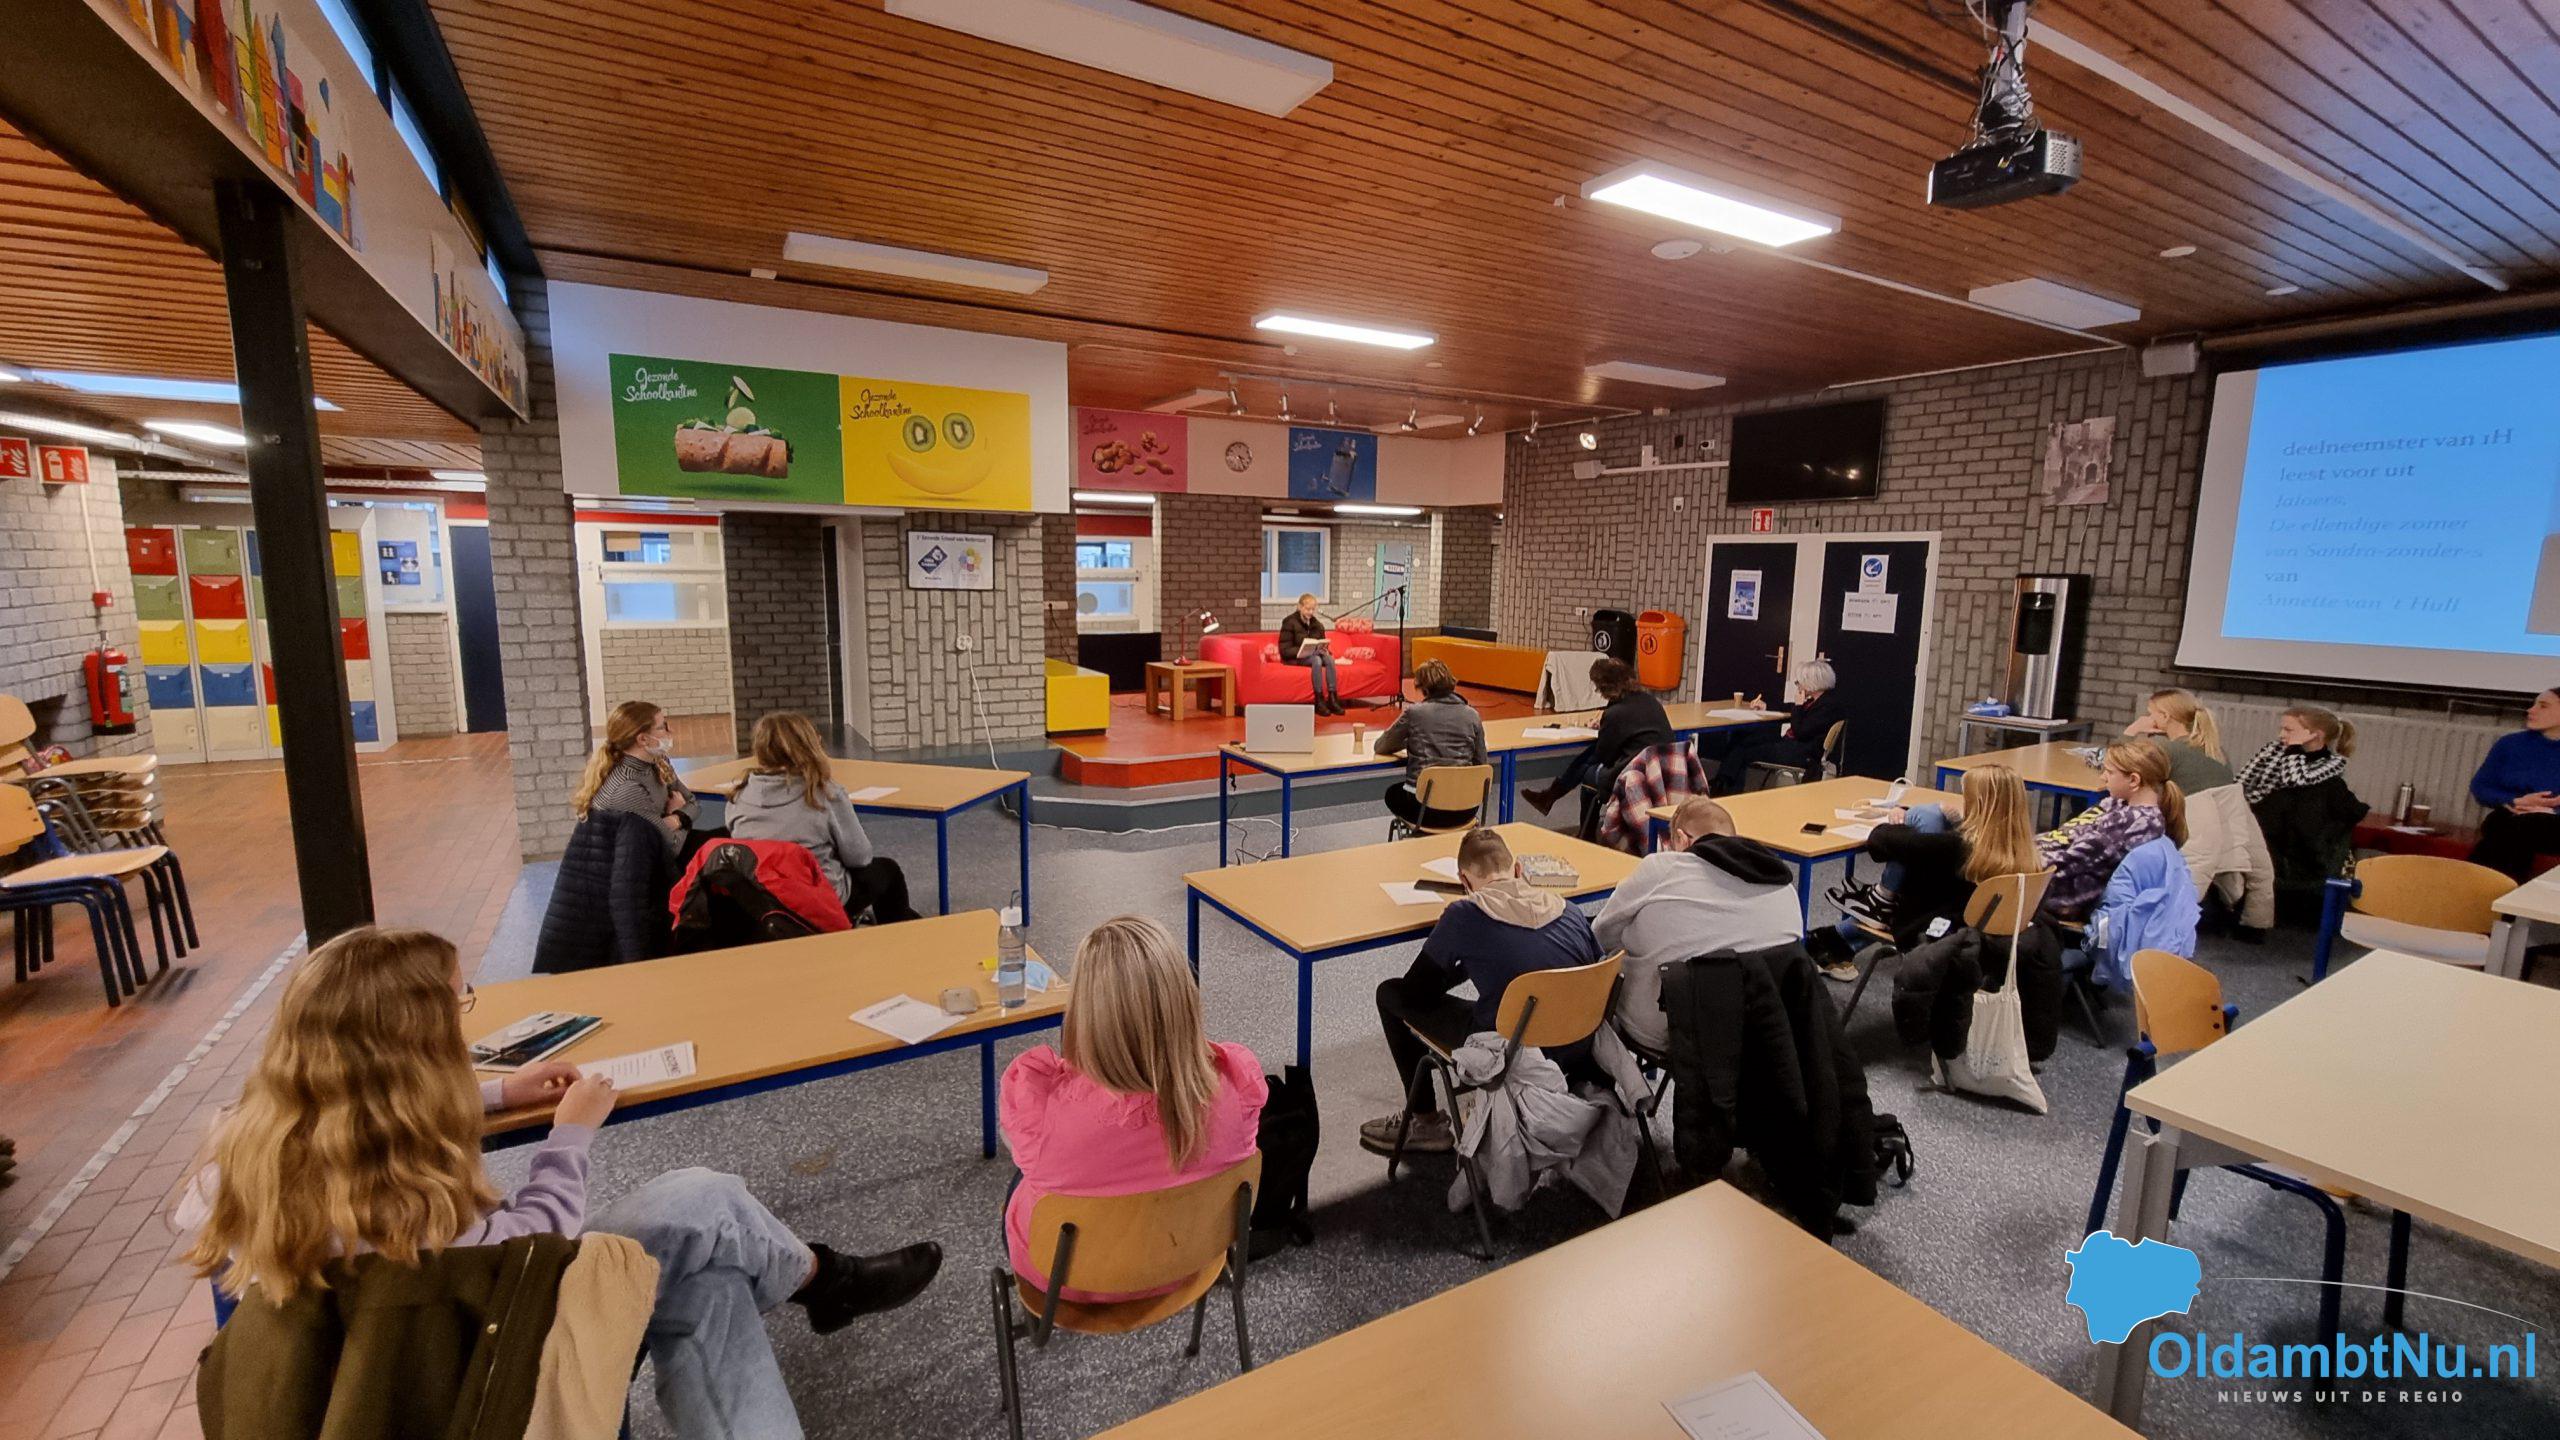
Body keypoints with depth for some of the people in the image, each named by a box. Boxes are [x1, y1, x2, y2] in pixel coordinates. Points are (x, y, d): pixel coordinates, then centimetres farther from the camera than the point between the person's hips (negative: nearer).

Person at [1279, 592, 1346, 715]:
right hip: (1295, 658, -5)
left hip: (1315, 655, 5)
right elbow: (1284, 650, -11)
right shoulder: (1289, 622, -6)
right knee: (1316, 660, -36)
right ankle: (1319, 701, -35)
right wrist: (1303, 651, -26)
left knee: (1329, 658, -29)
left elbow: (1323, 644, 19)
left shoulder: (1316, 624, 12)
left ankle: (1332, 699, -33)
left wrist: (1324, 649, -6)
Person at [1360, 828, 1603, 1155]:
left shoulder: (1463, 916, -9)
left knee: (1390, 994, 12)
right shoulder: (1570, 912, 2)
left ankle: (1425, 1122, 21)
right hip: (1578, 1058, 6)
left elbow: (1416, 990, 0)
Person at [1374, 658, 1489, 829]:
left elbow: (1380, 747, 8)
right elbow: (1480, 763, 8)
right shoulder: (1472, 715, 2)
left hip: (1422, 806, -3)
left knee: (1392, 792, 31)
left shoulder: (1414, 712, -3)